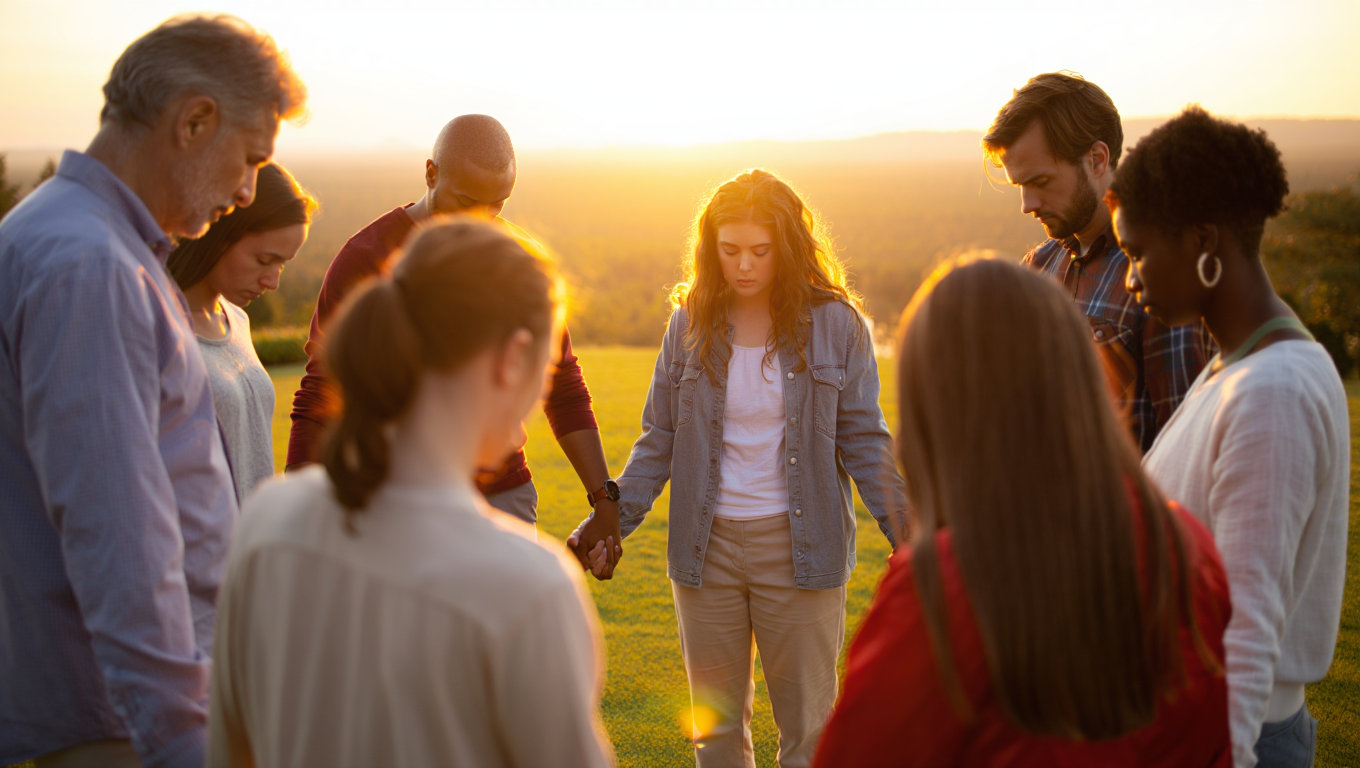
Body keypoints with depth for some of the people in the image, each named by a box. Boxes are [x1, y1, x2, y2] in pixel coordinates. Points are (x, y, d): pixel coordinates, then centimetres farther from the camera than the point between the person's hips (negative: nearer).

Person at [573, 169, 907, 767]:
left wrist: (908, 534, -9)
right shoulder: (691, 323, 2)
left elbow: (863, 440, -1)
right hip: (706, 545, 2)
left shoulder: (836, 323, -4)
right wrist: (613, 518, -3)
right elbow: (659, 438, 7)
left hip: (799, 545, -2)